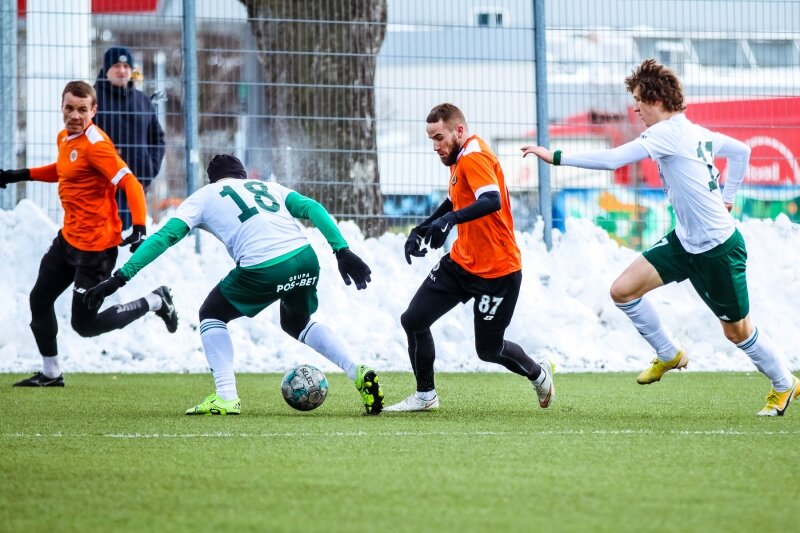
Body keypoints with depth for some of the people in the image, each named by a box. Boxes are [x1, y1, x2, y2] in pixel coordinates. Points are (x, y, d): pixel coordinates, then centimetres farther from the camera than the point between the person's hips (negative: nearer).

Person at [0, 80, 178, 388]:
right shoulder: (64, 138, 7)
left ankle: (156, 303, 12)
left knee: (85, 325, -4)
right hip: (69, 237, 9)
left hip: (95, 245, -9)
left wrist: (139, 229, -38)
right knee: (40, 299, 15)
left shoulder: (95, 145, -21)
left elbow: (130, 185, -27)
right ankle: (50, 374, 28)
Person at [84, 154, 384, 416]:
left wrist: (120, 278, 9)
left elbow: (165, 237, 10)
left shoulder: (204, 197, 19)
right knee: (297, 323, 34)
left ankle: (226, 397, 8)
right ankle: (359, 374, 18)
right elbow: (312, 209, 15)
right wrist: (343, 252, 10)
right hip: (304, 258, 5)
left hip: (262, 269, -5)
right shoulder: (267, 187, 29)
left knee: (211, 315, 22)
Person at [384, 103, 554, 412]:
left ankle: (539, 375, 31)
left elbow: (493, 201, -38)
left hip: (497, 271, -9)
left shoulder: (475, 157, -21)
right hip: (461, 262, 9)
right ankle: (425, 396, 13)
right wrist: (422, 230, 17)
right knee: (413, 320, 0)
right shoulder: (460, 158, 9)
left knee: (489, 349, 2)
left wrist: (451, 219, -50)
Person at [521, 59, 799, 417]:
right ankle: (669, 355, 16)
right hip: (685, 242, 9)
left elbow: (611, 159, -27)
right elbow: (741, 150, 20)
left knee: (737, 331, 6)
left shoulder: (668, 132, -20)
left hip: (719, 249, -9)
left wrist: (556, 157, -22)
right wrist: (726, 197, 21)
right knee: (623, 290, -2)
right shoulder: (696, 132, 6)